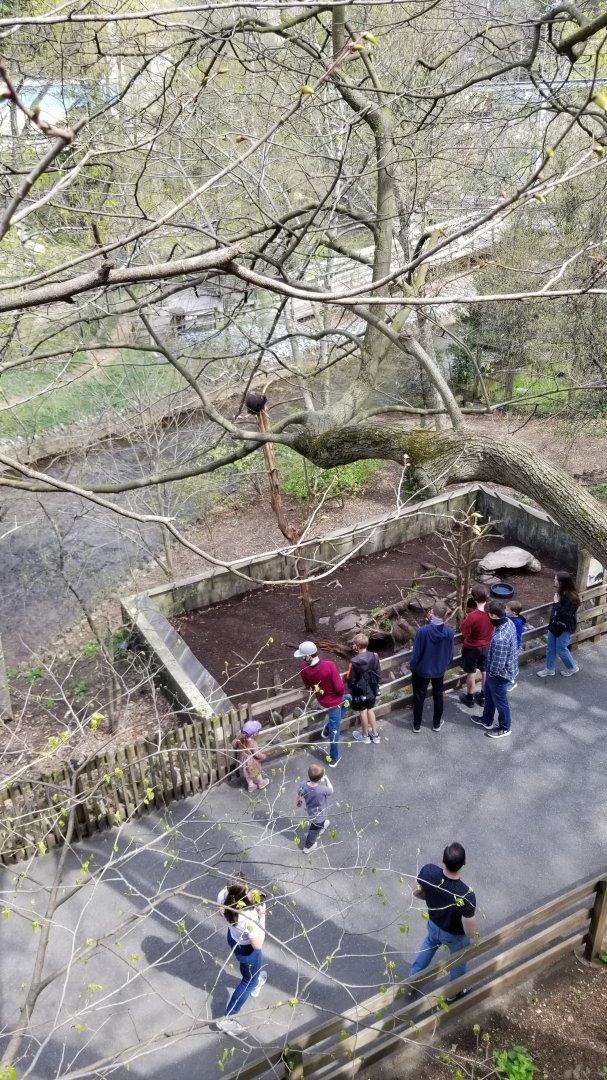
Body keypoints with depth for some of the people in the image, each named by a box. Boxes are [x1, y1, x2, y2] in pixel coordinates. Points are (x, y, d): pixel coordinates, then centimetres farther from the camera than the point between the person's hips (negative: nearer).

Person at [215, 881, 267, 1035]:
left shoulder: (224, 895, -33)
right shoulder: (248, 921, -46)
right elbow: (258, 945, -28)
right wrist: (262, 914, -30)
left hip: (233, 937, 6)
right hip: (247, 949, -6)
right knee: (249, 981, 24)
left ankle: (255, 980, 70)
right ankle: (226, 1018, 36)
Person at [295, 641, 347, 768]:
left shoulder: (304, 669, -22)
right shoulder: (329, 665, -36)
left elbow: (307, 685, -2)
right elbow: (339, 688, -30)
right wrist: (341, 693, -7)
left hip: (322, 700, 5)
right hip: (334, 701, -5)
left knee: (347, 700, 35)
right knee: (334, 731, 16)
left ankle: (329, 727, 34)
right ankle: (333, 759, 32)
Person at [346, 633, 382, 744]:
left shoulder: (355, 662, -27)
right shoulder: (374, 657, -12)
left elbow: (351, 680, -16)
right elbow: (379, 674, -1)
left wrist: (351, 688, 4)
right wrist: (375, 685, 14)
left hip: (360, 692, -5)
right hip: (372, 690, 5)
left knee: (363, 712, 14)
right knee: (370, 710, 22)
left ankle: (365, 735, 32)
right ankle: (375, 735, 31)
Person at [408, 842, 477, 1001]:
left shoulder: (428, 871, -33)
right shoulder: (466, 896, -43)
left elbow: (417, 892, -11)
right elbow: (470, 933, -30)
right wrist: (471, 913, -10)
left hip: (433, 924, 3)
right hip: (455, 936, -3)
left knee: (429, 945, 37)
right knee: (458, 962, 30)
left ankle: (412, 979, 58)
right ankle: (453, 993, 57)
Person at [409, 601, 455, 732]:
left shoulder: (423, 631, -28)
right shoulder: (449, 632, -17)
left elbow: (416, 653, -18)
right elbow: (450, 654, -3)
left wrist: (412, 668, -1)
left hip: (422, 670, -3)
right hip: (439, 671, 3)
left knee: (419, 697, 15)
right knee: (438, 696, 22)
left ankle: (417, 725, 29)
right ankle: (437, 724, 36)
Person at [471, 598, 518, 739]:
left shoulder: (500, 638, -41)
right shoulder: (509, 622, -12)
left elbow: (497, 665, -32)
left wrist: (490, 672, -11)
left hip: (500, 674, -9)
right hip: (506, 668, 9)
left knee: (499, 701, 17)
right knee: (488, 695, 29)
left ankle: (504, 728, 41)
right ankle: (486, 720, 51)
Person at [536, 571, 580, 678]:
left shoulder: (571, 597, -29)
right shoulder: (561, 592, -3)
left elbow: (565, 615, -31)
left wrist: (557, 603, -29)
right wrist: (552, 622, 14)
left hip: (565, 628, -8)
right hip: (555, 624, 8)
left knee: (561, 649, 7)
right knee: (550, 647, 15)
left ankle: (572, 668, 30)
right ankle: (550, 669, 31)